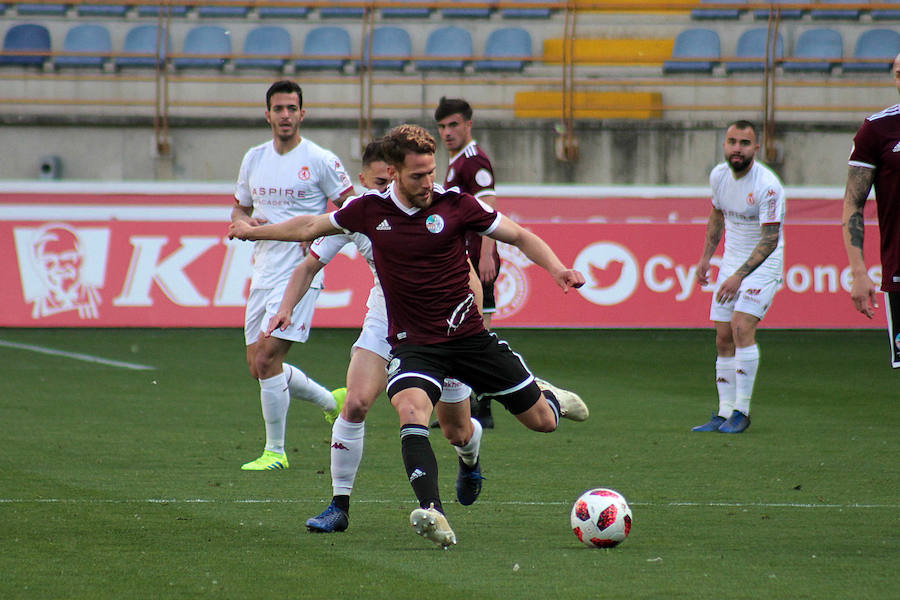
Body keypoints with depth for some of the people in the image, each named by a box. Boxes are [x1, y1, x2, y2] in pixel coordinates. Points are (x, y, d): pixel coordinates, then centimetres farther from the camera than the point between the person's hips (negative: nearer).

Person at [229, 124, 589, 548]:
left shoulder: (455, 204, -7)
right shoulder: (370, 210, -3)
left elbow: (519, 237, 1)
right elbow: (311, 227, 15)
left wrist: (556, 269, -16)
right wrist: (252, 231, 24)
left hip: (467, 335, 0)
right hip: (412, 342, 0)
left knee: (542, 421, 5)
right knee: (411, 409, -33)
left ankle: (547, 396, 44)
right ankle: (432, 513, -43)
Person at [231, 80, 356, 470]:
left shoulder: (321, 160, -5)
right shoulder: (254, 159, 12)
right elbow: (239, 209, 21)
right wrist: (246, 222, -2)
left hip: (300, 271, -7)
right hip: (263, 272, 7)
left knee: (266, 359, -14)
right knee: (259, 365, 9)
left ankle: (275, 451, -2)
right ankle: (331, 401, 32)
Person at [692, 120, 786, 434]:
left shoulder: (767, 185, -22)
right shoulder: (719, 175, 0)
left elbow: (770, 239, -23)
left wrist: (740, 276, -28)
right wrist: (706, 257, 17)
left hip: (764, 264, -7)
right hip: (732, 262, 7)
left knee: (742, 327, -22)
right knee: (724, 339, 3)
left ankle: (741, 411, -16)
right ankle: (724, 413, 9)